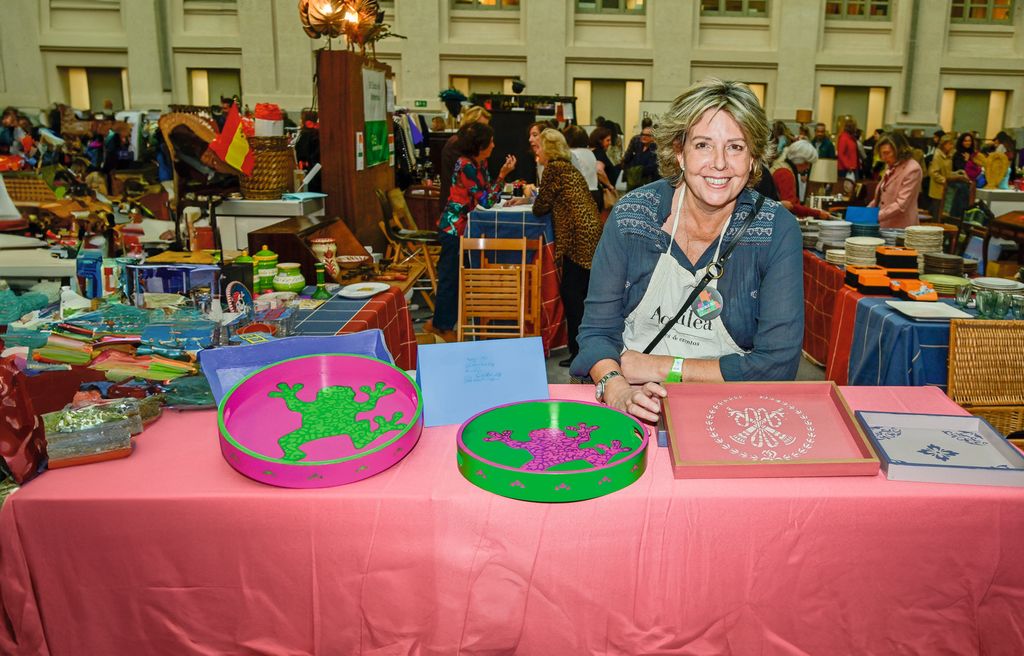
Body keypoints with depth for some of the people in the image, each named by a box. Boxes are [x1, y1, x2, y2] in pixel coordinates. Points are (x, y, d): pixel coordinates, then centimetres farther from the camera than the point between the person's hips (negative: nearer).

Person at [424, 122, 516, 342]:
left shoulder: (480, 163, 8)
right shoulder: (466, 165, -20)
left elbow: (487, 194, 11)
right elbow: (486, 201, -20)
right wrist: (503, 175, -20)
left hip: (463, 226, 9)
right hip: (454, 227, -9)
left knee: (451, 276, 15)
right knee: (451, 276, 0)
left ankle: (439, 322, 27)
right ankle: (443, 326, 12)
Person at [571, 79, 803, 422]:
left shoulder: (777, 230, -6)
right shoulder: (631, 215, -4)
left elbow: (778, 361, -9)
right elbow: (598, 330, -1)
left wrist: (662, 367, -13)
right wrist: (617, 390, -22)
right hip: (636, 409, 1)